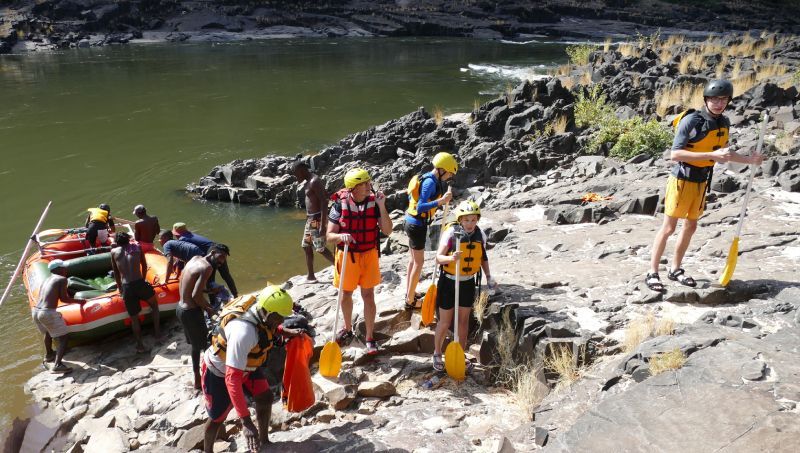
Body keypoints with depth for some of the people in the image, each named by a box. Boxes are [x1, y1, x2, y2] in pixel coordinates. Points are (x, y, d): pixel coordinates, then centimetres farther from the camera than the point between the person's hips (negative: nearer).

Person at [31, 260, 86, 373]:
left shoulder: (46, 280, 20)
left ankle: (48, 355, 54)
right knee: (64, 338, 0)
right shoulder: (62, 279, 0)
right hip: (48, 313, -8)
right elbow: (63, 298, -5)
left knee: (48, 331, 36)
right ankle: (57, 365, -17)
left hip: (35, 311, 8)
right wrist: (78, 301, 10)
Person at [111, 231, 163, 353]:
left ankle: (140, 345, 21)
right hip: (139, 283, 0)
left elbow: (116, 273, 18)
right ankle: (157, 334, 25)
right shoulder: (137, 247, 11)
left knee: (134, 317, 16)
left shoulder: (114, 251, 12)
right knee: (154, 305, 27)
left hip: (126, 287, 0)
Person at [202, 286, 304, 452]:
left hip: (244, 364, 7)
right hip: (219, 373, -7)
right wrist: (245, 420, -45)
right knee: (218, 417, 9)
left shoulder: (259, 308, -22)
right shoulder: (243, 332, -45)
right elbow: (232, 378, -44)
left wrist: (287, 332, -9)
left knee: (265, 397, 6)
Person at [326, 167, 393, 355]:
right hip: (346, 255, 0)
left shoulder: (374, 202, -9)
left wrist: (381, 206, -22)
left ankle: (370, 338, 17)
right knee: (346, 294, 15)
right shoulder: (340, 204, -14)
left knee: (368, 295, 4)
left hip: (369, 255, 0)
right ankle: (348, 329, 39)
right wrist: (341, 236, -33)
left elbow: (387, 231, -12)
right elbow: (329, 235, -10)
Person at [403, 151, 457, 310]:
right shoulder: (430, 182, -21)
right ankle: (410, 301, 10)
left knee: (413, 259, 19)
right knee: (419, 262, 1)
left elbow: (411, 197, 15)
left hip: (411, 222, 10)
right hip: (417, 225, -10)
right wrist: (441, 201, -36)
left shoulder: (425, 178, 7)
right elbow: (420, 207, -29)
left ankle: (409, 294, 31)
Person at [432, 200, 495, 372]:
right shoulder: (450, 233, -20)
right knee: (445, 322, 8)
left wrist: (488, 276, 3)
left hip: (468, 282, 4)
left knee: (464, 320, 14)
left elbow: (483, 256, 11)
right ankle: (437, 353, 30)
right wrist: (451, 258, -45)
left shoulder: (480, 235, -6)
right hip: (449, 282, -3)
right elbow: (438, 257, -26)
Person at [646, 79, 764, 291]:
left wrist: (749, 160, 8)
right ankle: (652, 273, 4)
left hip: (701, 182, 7)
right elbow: (675, 154, -25)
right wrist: (712, 155, -29)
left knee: (690, 226, 13)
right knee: (669, 227, -5)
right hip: (682, 179, -7)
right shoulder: (691, 121, -18)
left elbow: (725, 153, 20)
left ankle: (675, 269, 26)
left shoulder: (724, 123, 6)